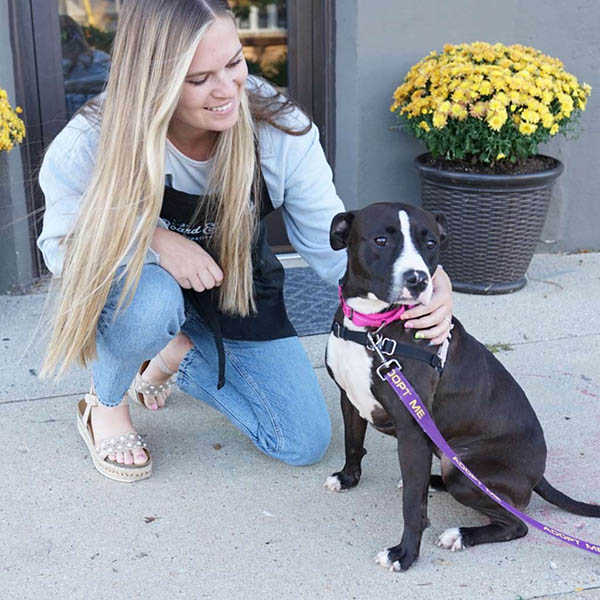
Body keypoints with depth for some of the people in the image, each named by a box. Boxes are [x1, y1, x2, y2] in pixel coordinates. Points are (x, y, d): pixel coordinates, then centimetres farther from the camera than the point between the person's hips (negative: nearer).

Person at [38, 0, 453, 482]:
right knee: (151, 302, -42)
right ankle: (105, 405, -6)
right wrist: (152, 240, -38)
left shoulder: (281, 130, -24)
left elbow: (331, 242, -19)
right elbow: (62, 242, -18)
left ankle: (178, 355, 18)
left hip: (238, 293, 3)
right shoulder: (97, 139, -29)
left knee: (306, 443, -2)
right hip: (146, 285, -2)